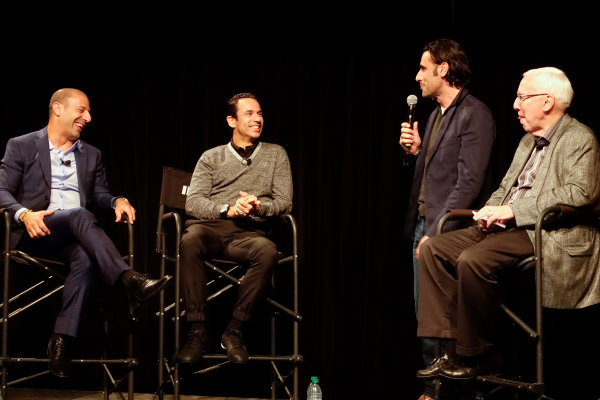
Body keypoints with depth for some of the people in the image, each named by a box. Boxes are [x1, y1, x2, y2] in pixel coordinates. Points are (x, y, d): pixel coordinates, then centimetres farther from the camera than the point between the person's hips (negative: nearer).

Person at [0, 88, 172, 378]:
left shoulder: (91, 155, 23)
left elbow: (99, 194, 18)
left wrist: (118, 201, -7)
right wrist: (24, 214, -22)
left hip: (73, 237, 3)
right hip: (34, 234, -3)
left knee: (86, 257, -34)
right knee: (79, 214, -35)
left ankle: (62, 339, -38)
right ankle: (129, 279, -48)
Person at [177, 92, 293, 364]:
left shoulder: (276, 155, 20)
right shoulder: (211, 157, 17)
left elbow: (284, 202, 12)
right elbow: (193, 202, 6)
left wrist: (259, 206, -11)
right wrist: (228, 208, -12)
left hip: (247, 232, 0)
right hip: (209, 225, 0)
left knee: (268, 251, -36)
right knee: (190, 242, -37)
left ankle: (233, 331, -28)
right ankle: (197, 331, -33)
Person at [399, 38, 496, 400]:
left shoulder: (474, 115, -11)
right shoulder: (436, 115, 17)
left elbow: (469, 182, -18)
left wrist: (438, 233, -21)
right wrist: (412, 151, 2)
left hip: (448, 231, -9)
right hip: (422, 225, 9)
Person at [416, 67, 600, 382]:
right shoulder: (528, 141, 22)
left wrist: (513, 210, -21)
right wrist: (490, 211, 2)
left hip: (546, 234, -10)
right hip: (506, 227, 10)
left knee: (473, 260, -31)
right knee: (434, 249, -5)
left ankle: (481, 356, -16)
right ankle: (453, 349, -8)